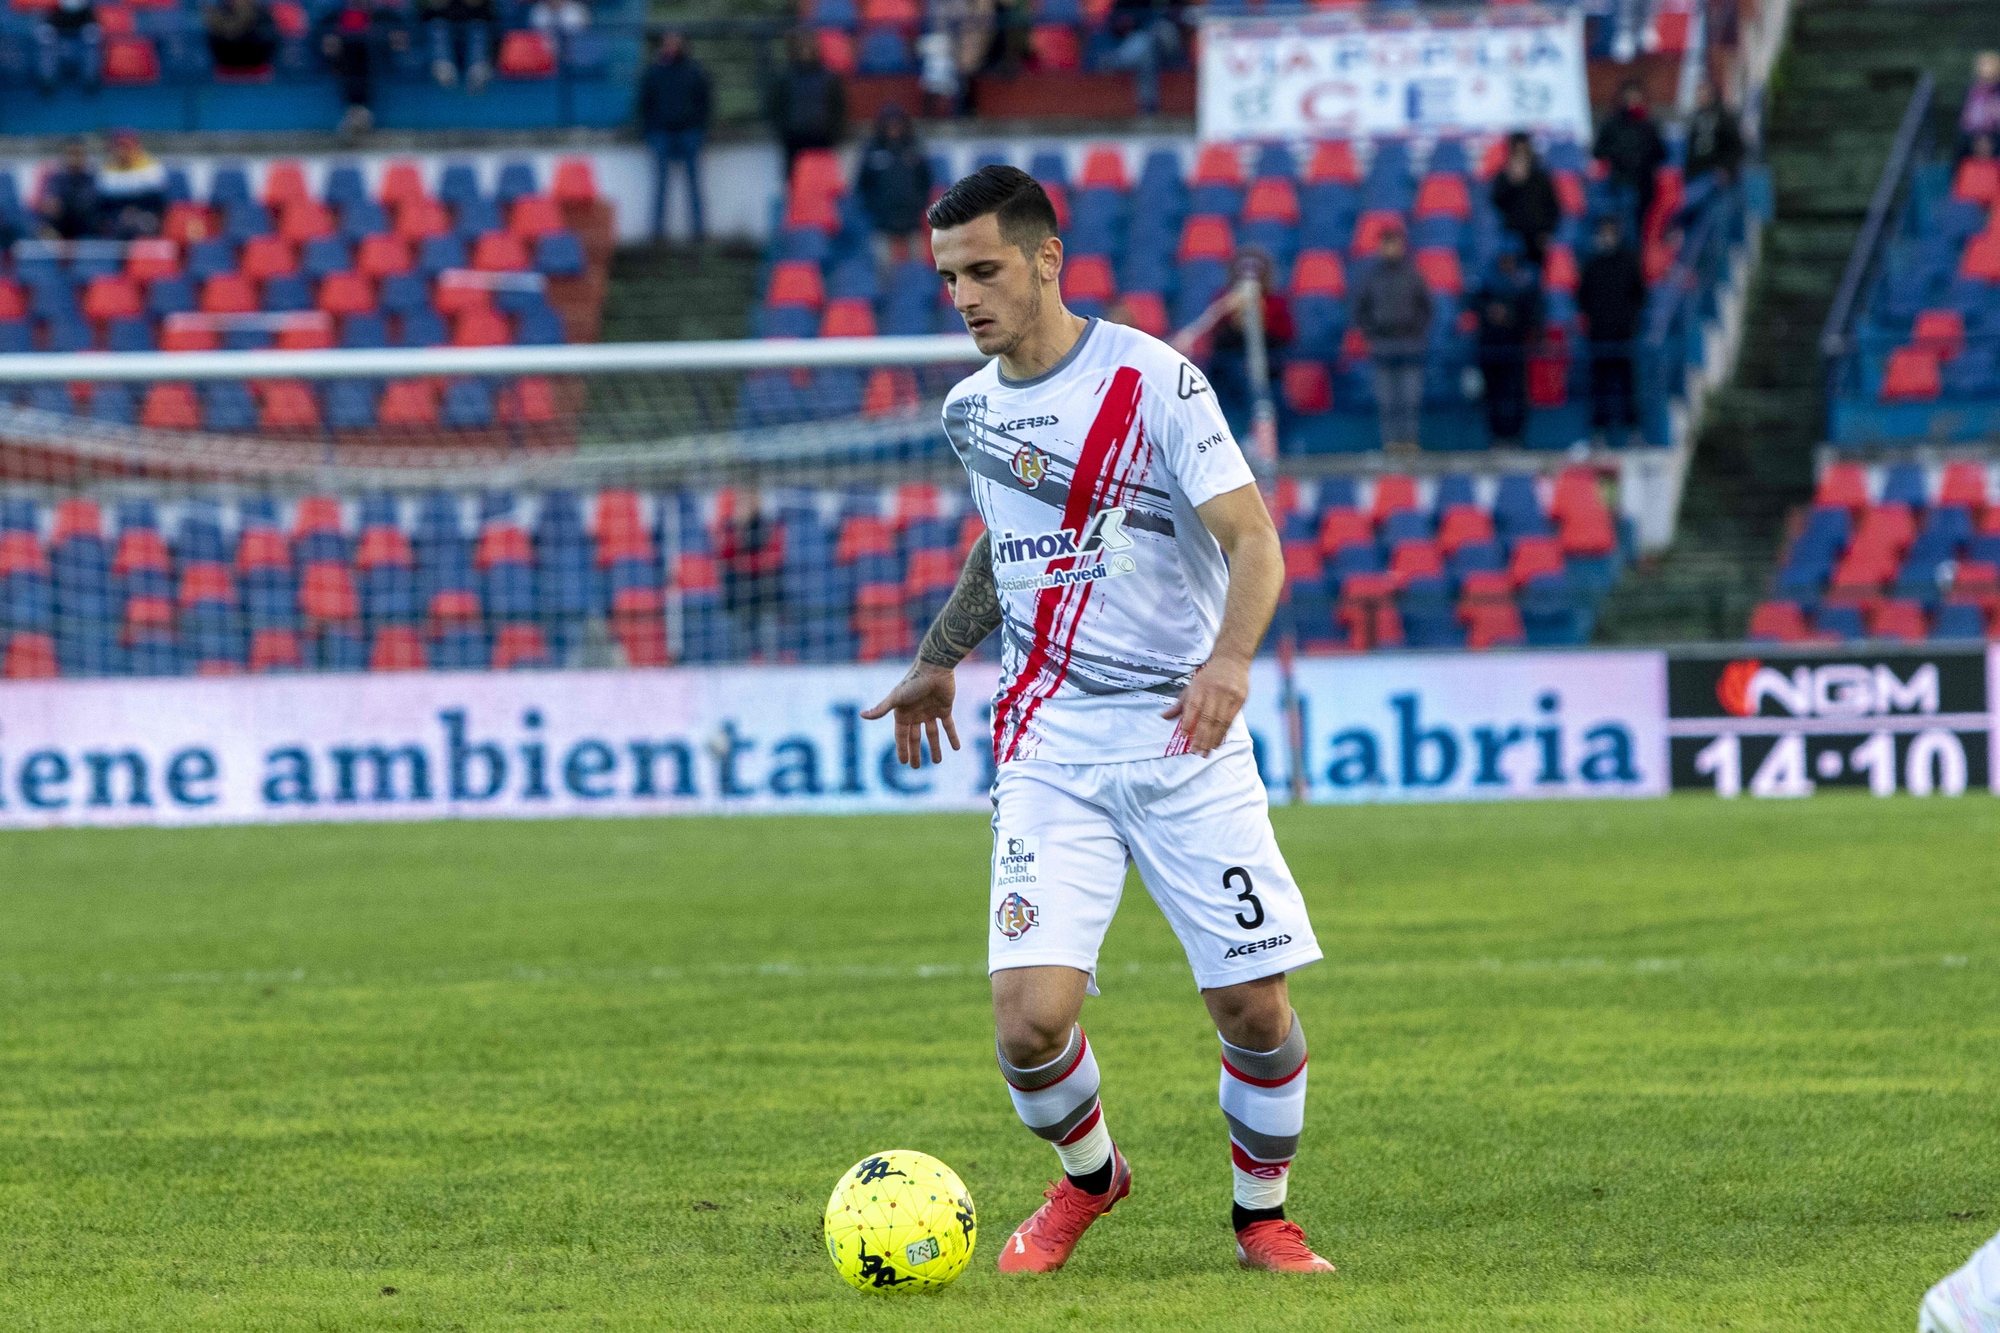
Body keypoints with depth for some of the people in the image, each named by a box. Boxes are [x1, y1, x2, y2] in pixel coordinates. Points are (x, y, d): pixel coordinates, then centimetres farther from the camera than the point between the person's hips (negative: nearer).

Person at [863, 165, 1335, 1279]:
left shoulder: (1153, 379, -9)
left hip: (1186, 737, -3)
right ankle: (1089, 1178, 18)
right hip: (1050, 746, 3)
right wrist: (939, 660, 32)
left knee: (1256, 1010, -5)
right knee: (1030, 1020, -13)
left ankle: (1263, 1215, 22)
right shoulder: (971, 410, 8)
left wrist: (1230, 657, -32)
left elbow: (1253, 540, -15)